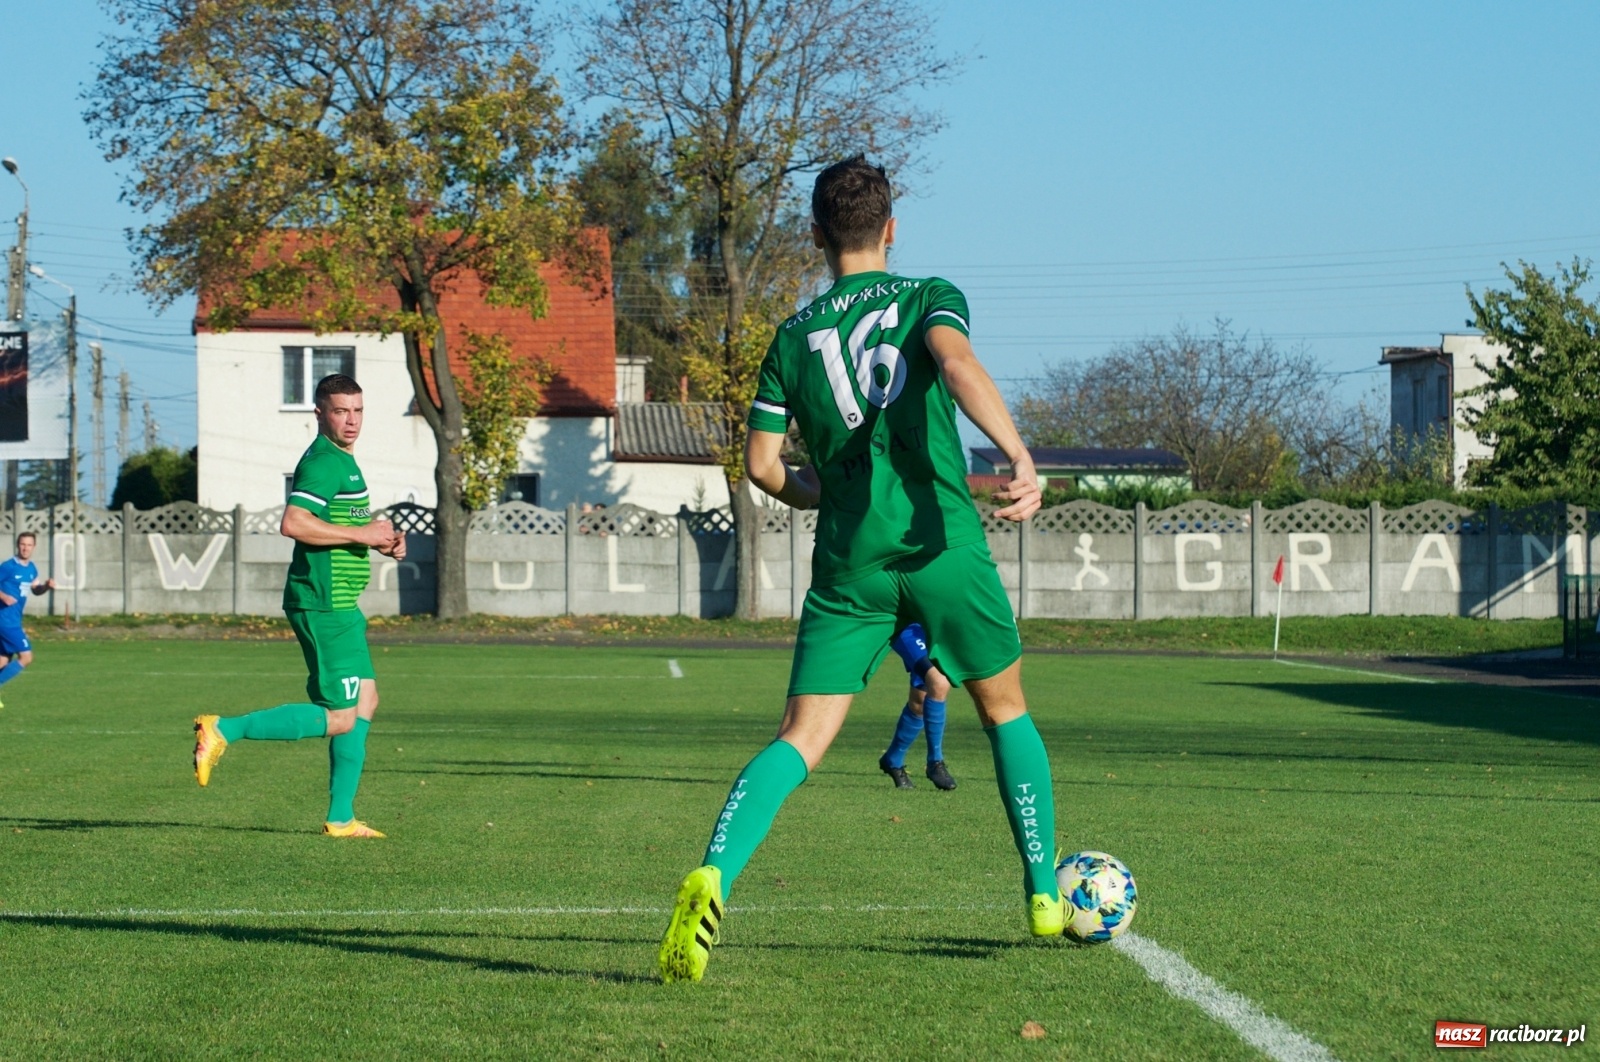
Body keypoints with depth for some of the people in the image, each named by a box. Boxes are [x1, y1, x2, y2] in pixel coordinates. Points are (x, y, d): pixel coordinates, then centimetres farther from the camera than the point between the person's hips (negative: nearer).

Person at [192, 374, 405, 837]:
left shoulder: (341, 461, 18)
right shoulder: (324, 463, -15)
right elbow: (293, 523, -28)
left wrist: (382, 539, 14)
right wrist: (362, 534, -20)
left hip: (337, 604, 11)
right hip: (324, 605, -11)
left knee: (365, 700, 12)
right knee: (340, 718, -9)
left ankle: (340, 818, 15)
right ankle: (223, 730, -9)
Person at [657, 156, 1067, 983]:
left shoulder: (795, 335, 13)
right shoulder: (928, 297, 6)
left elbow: (762, 463, 8)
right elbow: (957, 363, -18)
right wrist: (1020, 457, -28)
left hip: (849, 563, 2)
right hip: (944, 544, -1)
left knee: (802, 737, -3)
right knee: (1006, 710, 20)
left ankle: (711, 877, -28)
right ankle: (1045, 898, 22)